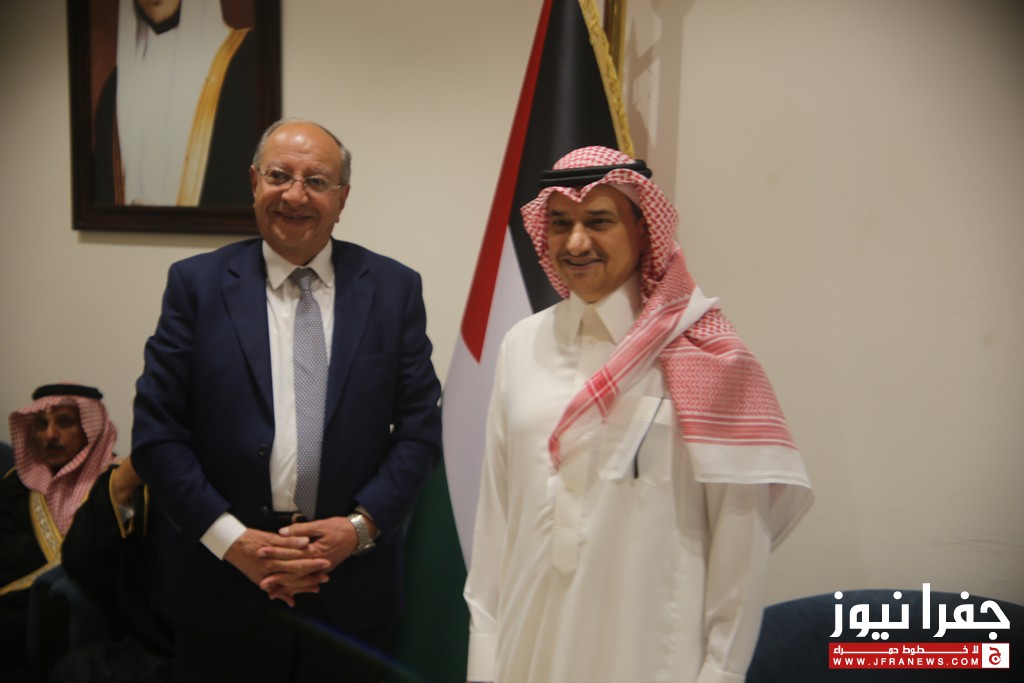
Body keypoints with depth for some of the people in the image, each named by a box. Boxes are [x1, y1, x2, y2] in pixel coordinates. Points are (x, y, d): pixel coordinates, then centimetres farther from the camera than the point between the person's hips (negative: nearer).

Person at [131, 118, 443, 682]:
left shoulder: (394, 288, 1)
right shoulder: (197, 283, -1)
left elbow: (419, 428, 0)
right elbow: (156, 430, -4)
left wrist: (360, 525, -11)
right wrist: (232, 539, -11)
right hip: (222, 583, 0)